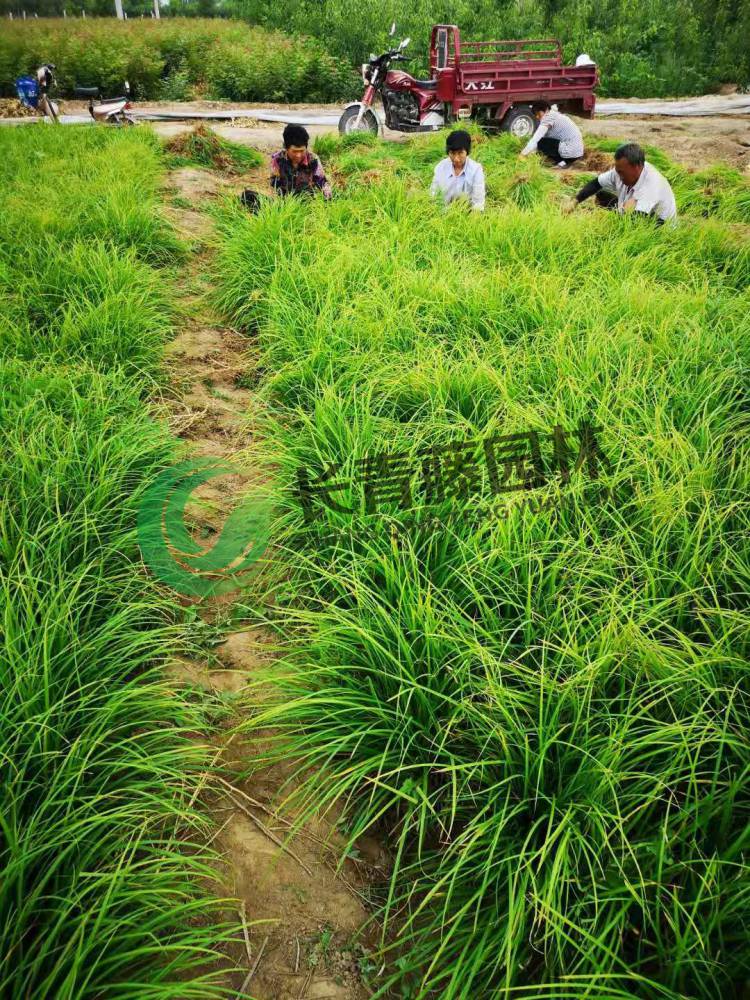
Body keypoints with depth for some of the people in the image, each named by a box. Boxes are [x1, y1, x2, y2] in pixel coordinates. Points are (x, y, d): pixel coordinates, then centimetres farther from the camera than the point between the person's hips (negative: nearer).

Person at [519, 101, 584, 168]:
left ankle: (562, 162, -4)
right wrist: (531, 152, 12)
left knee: (540, 143, -8)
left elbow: (536, 138, -17)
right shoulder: (555, 116, 18)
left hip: (571, 151, -10)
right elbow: (544, 136, 19)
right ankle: (565, 160, 12)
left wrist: (523, 154, -15)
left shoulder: (548, 117, -11)